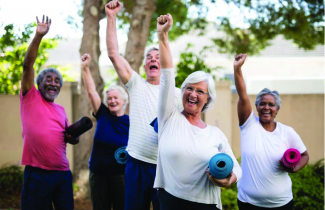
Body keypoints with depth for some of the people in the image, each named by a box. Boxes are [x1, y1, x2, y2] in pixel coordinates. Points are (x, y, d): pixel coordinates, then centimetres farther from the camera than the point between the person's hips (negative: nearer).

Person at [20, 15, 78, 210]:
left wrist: (74, 136, 1)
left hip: (62, 173, 5)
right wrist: (39, 36, -16)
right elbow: (28, 65, -7)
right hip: (37, 173, -5)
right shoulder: (30, 98, 4)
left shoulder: (61, 110, 17)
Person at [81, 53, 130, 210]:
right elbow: (91, 91, -4)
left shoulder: (131, 122, -3)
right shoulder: (103, 115, 3)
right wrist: (85, 68, -13)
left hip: (120, 175, -3)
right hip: (98, 174, 3)